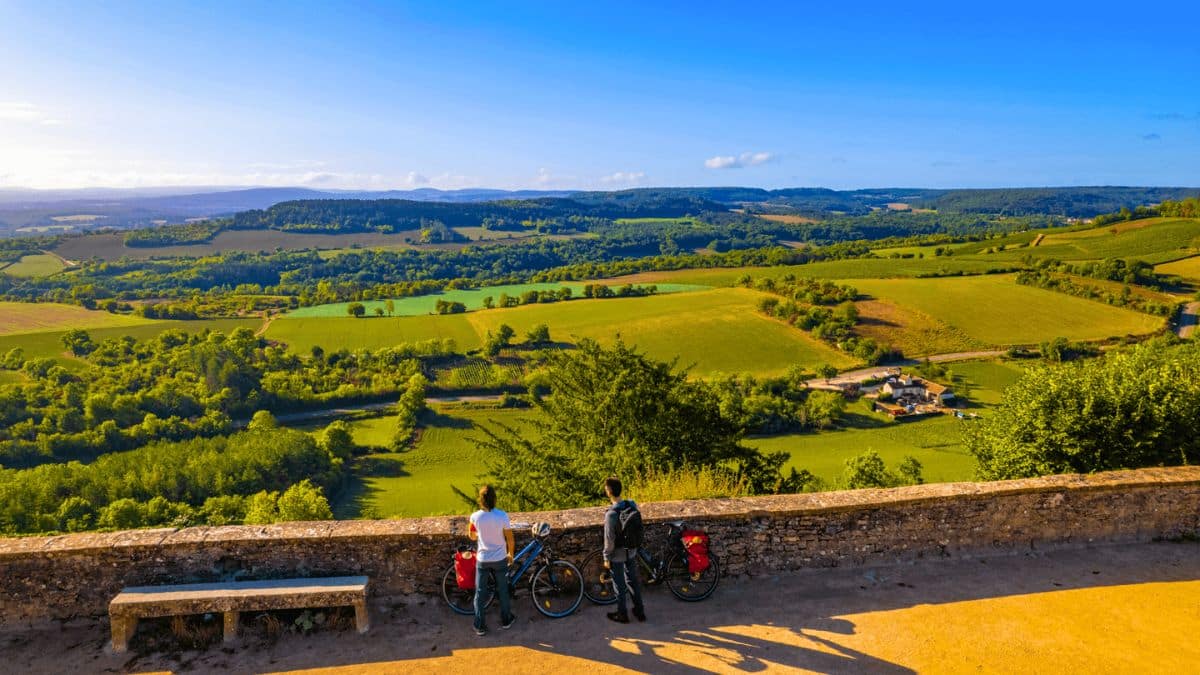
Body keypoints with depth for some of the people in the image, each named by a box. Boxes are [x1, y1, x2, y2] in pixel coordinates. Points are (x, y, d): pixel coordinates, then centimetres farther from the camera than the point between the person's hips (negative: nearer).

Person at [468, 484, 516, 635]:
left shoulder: (475, 516, -14)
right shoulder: (502, 515, -18)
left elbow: (472, 537, 3)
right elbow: (510, 540, -9)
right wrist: (511, 554, 8)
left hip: (482, 560, 0)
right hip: (500, 559, 0)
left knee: (480, 593, 14)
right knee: (502, 590, 19)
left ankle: (480, 626, 22)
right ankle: (506, 620, 33)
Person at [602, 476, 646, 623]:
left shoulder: (611, 514, -29)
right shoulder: (632, 505, -11)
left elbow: (609, 539, -22)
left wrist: (606, 558, -9)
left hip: (618, 554, -6)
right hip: (631, 551, 6)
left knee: (619, 584, 13)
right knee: (633, 580, 21)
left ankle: (622, 615, 29)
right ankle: (640, 611, 33)